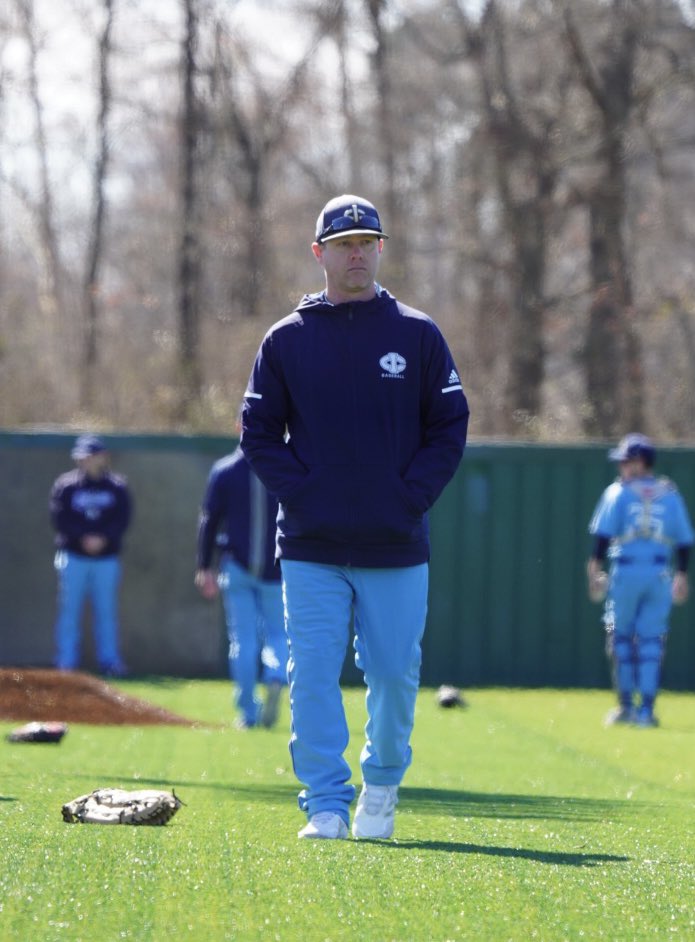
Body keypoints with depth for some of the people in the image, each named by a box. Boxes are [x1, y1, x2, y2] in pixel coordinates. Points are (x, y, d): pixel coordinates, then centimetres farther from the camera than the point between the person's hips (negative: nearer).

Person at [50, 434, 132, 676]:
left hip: (107, 557, 1)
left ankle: (109, 660, 8)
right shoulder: (65, 485, 2)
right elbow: (60, 519, -5)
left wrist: (103, 538, -15)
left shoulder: (117, 486, 6)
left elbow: (123, 519, 0)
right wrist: (84, 538, -16)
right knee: (69, 609, -2)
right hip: (73, 556, -1)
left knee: (106, 610, 3)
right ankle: (65, 663, 2)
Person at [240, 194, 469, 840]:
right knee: (313, 676, -5)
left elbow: (449, 427, 6)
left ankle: (381, 788, 23)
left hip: (396, 545, 0)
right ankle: (326, 805, -3)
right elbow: (259, 431, 7)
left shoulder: (417, 335, 6)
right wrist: (299, 492, -6)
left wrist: (412, 498, -5)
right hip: (311, 549, 0)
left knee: (395, 675, 3)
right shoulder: (287, 339, 7)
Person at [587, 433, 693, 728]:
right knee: (651, 641, 4)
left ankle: (626, 705, 8)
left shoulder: (618, 492, 0)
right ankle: (646, 709, -2)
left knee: (620, 637, 9)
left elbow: (603, 534, -7)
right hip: (660, 574, 2)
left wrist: (595, 569, -5)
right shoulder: (670, 494, 9)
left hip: (625, 572, -2)